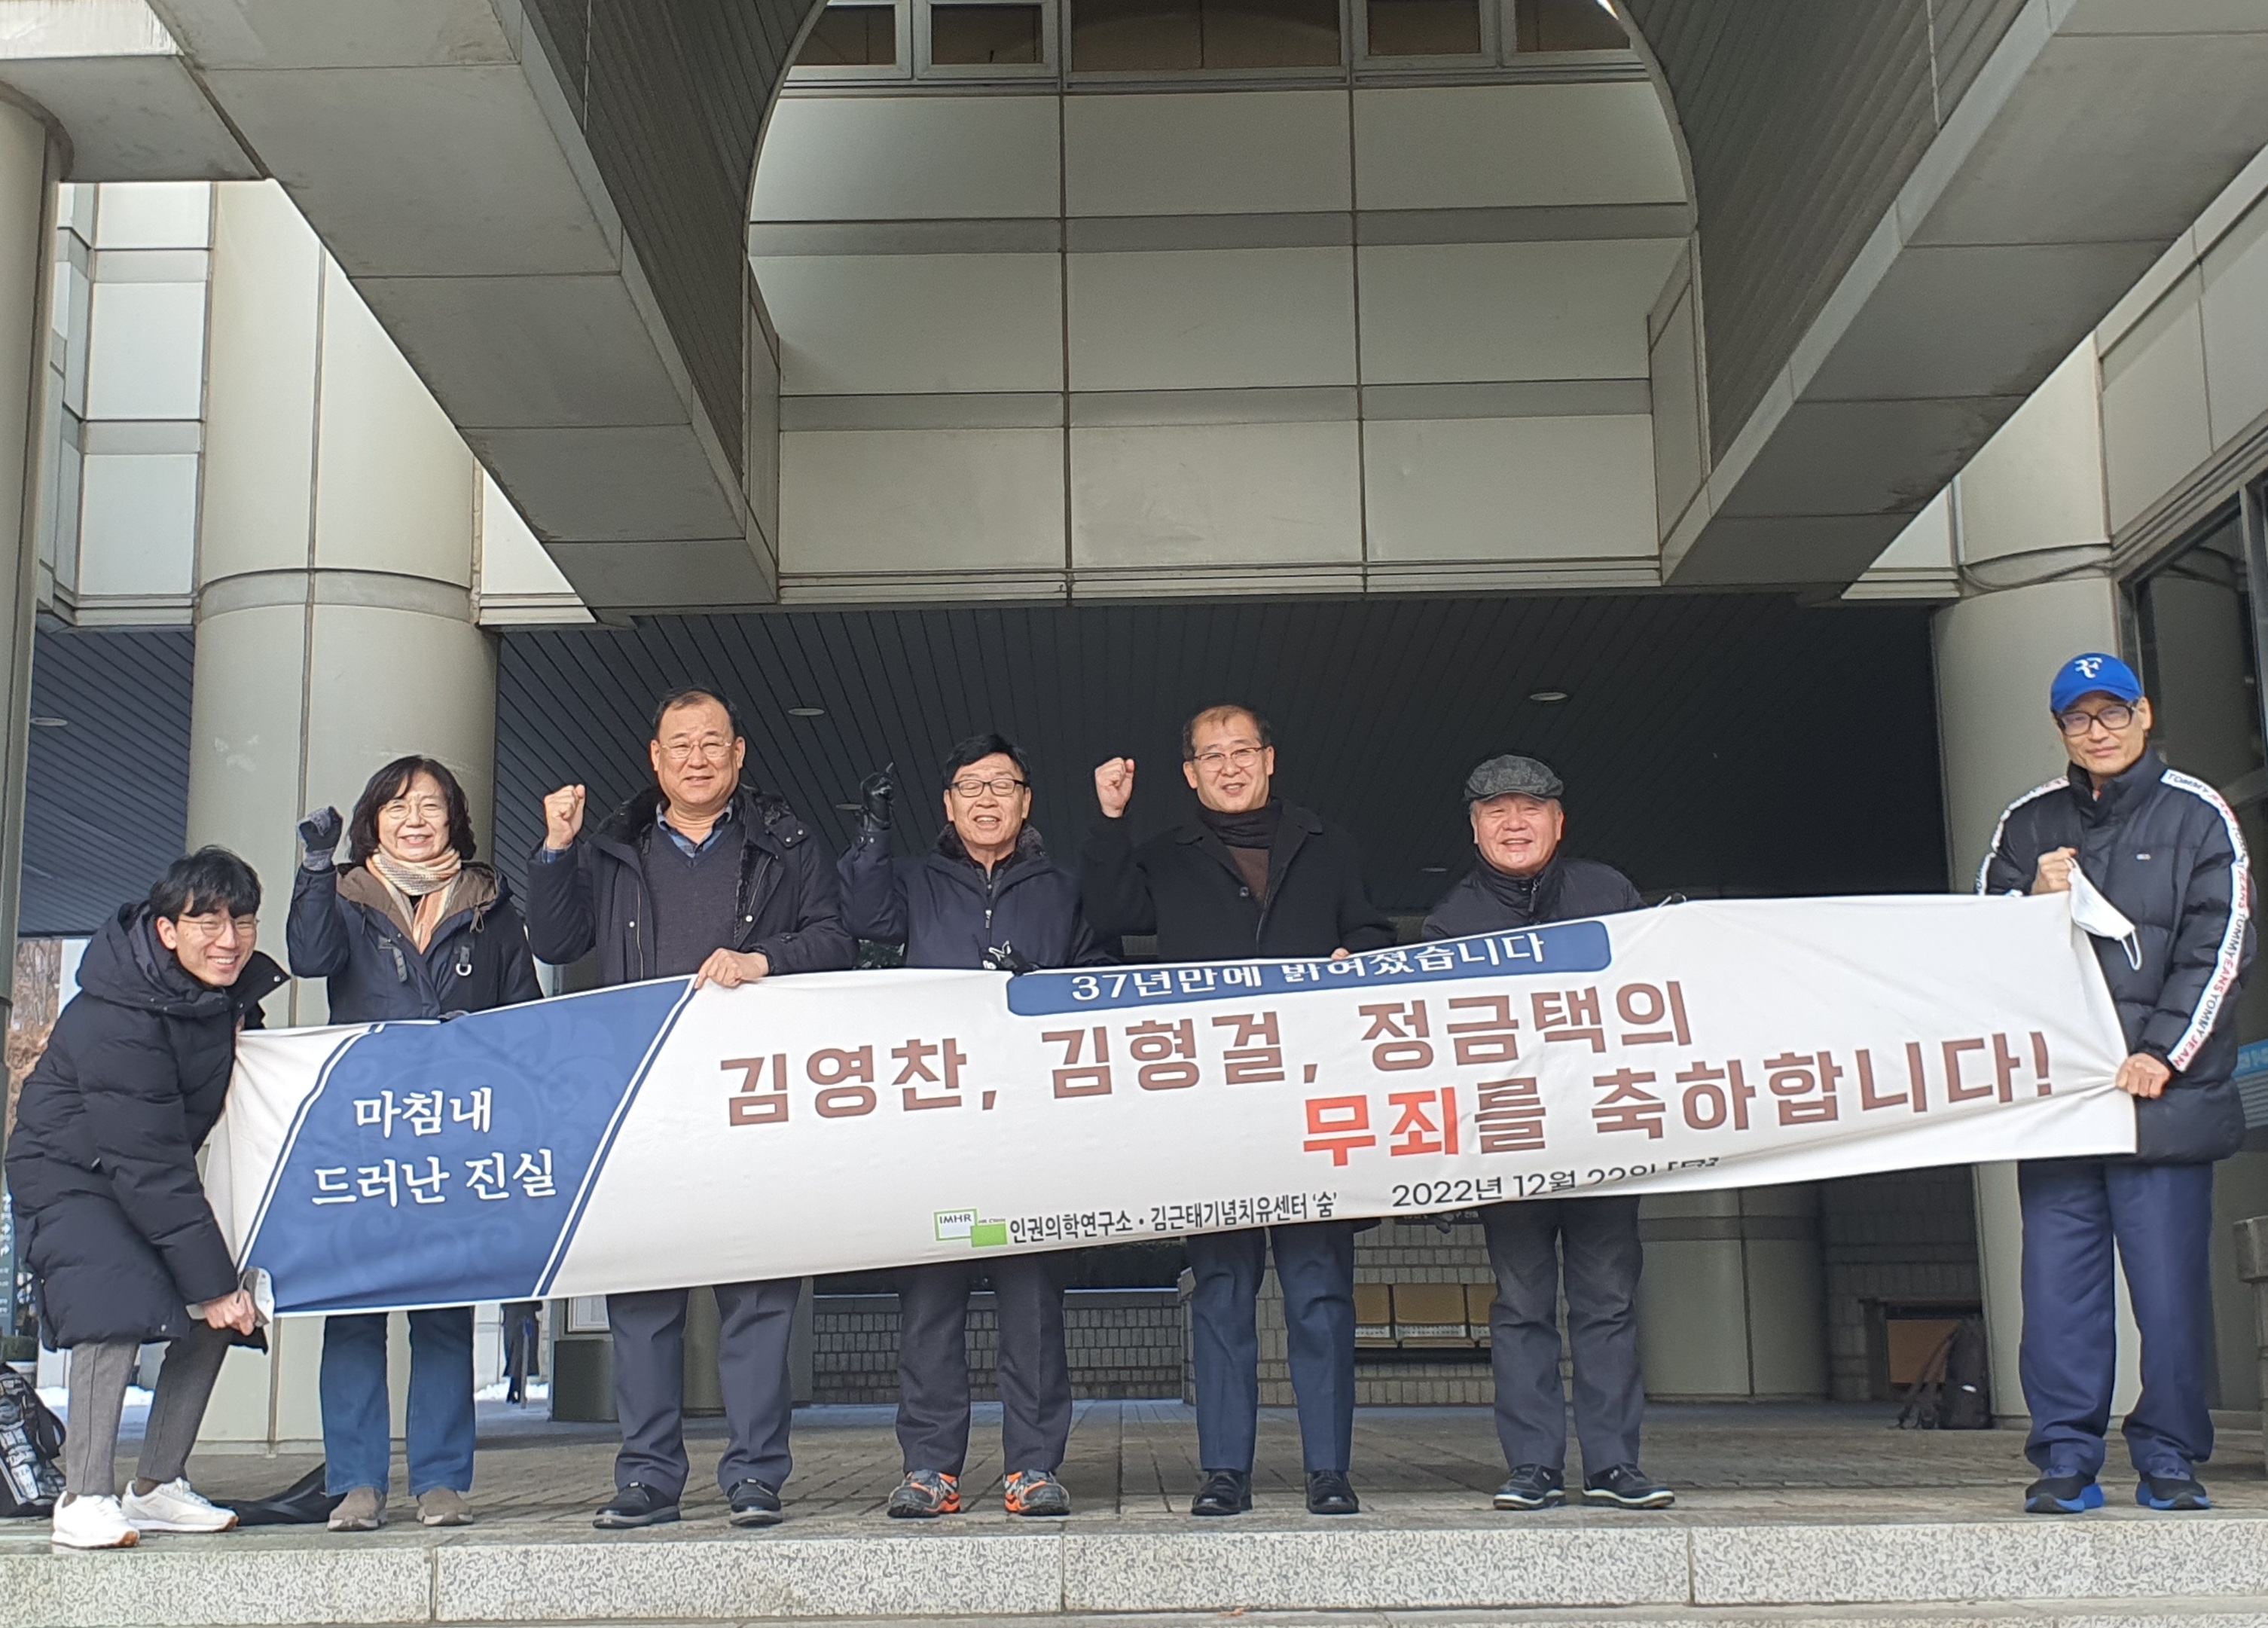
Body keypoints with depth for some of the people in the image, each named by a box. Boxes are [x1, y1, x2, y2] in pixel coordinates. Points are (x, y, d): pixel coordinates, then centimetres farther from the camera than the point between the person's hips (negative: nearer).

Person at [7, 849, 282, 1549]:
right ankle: (84, 1499, -21)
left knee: (217, 1318, -2)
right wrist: (211, 1281, -29)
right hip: (69, 1172, -8)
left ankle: (157, 1486, 11)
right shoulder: (116, 1019, -31)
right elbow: (148, 1168, -31)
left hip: (157, 1171, 8)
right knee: (118, 1308, -27)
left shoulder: (230, 987, -8)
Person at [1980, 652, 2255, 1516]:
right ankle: (2065, 1462, 7)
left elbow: (2218, 949, -1)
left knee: (2170, 1281, -2)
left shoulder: (2197, 817, 5)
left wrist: (2164, 1054, -9)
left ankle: (2169, 1462, 10)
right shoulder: (2027, 823, 15)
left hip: (2163, 1092, -3)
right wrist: (2034, 898, -4)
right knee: (2058, 1282, 1)